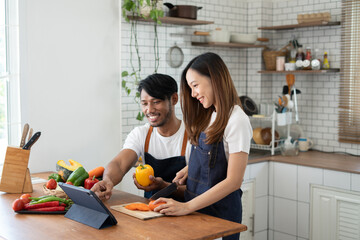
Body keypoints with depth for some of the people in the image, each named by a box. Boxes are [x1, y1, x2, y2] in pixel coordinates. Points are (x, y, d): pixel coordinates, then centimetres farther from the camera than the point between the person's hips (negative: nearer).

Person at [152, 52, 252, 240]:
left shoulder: (237, 121, -17)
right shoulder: (209, 117, 8)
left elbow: (233, 181, -21)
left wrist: (187, 207, -24)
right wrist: (190, 168, -1)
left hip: (221, 212, -7)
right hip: (196, 207, 7)